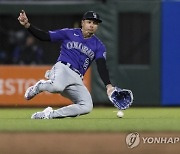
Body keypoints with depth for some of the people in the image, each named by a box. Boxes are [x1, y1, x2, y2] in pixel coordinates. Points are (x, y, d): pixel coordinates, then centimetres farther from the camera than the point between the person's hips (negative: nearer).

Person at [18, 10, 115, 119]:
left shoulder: (99, 46, 14)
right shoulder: (69, 33, 10)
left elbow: (102, 67, 1)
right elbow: (44, 36, 7)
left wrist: (108, 86, -18)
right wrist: (27, 25, -8)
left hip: (77, 79, 4)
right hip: (62, 68, -4)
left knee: (87, 107, -20)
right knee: (57, 87, -40)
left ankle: (50, 114, -8)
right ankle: (40, 86, -3)